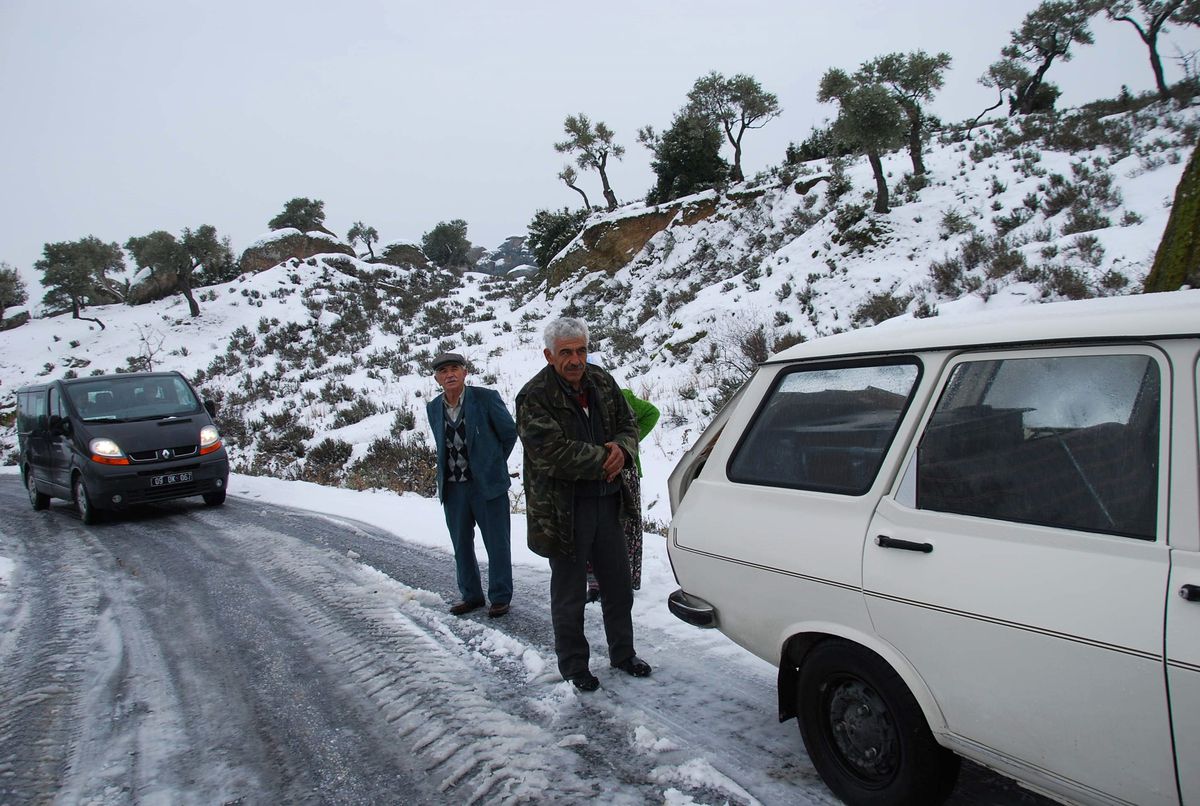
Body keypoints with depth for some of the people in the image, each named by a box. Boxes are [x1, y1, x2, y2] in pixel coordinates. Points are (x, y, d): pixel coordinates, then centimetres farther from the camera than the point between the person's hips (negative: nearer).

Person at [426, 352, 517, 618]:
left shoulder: (486, 398, -10)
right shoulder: (433, 408, 4)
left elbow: (509, 432, 1)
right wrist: (451, 468, 14)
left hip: (487, 485, -4)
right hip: (452, 487, 5)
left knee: (497, 544, 4)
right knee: (461, 545, 14)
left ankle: (500, 597, 19)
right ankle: (471, 595, 29)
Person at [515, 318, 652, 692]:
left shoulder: (602, 383, 4)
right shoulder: (534, 397, -16)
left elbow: (628, 424, 12)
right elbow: (555, 453, -25)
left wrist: (622, 449, -11)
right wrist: (605, 459, -18)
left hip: (607, 501, 6)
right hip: (564, 509, -6)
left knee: (618, 584, 18)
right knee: (569, 594, 9)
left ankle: (623, 654, 38)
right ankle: (573, 667, 27)